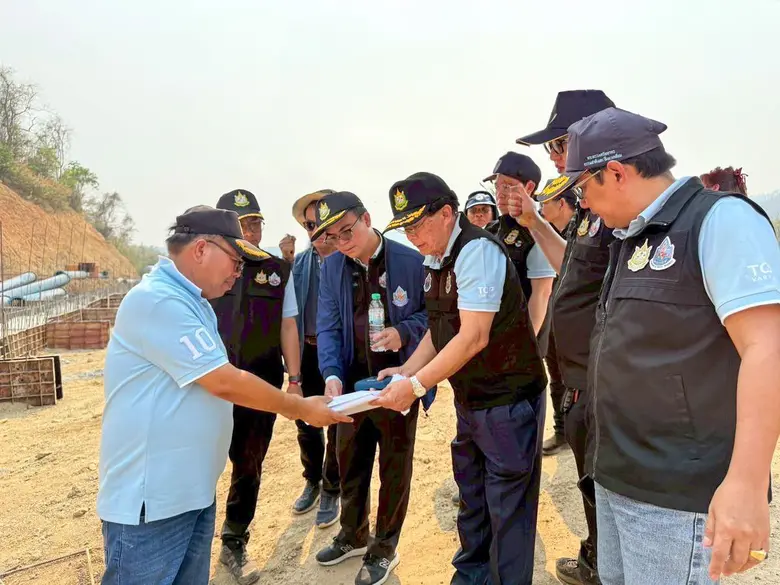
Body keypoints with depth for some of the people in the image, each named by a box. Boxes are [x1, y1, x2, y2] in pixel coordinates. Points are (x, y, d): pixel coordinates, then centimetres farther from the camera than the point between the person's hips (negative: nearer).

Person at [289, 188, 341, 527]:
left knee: (338, 427, 10)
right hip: (307, 352, 5)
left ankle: (331, 492, 30)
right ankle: (312, 481, 41)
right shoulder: (299, 263, 5)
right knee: (305, 423, 17)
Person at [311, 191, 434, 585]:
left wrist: (403, 332, -23)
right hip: (353, 383, 4)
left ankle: (384, 549, 33)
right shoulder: (331, 268, -1)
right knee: (350, 466, 20)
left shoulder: (411, 261, -13)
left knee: (394, 470, 12)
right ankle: (353, 536, 45)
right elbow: (328, 328, -4)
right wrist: (331, 375, -20)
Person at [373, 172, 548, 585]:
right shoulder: (436, 261, 7)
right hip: (469, 399, 9)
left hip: (506, 399, -9)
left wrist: (416, 386, -25)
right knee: (472, 498, 22)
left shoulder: (477, 251, -20)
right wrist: (404, 372, 1)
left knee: (507, 507, 4)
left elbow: (473, 337, -26)